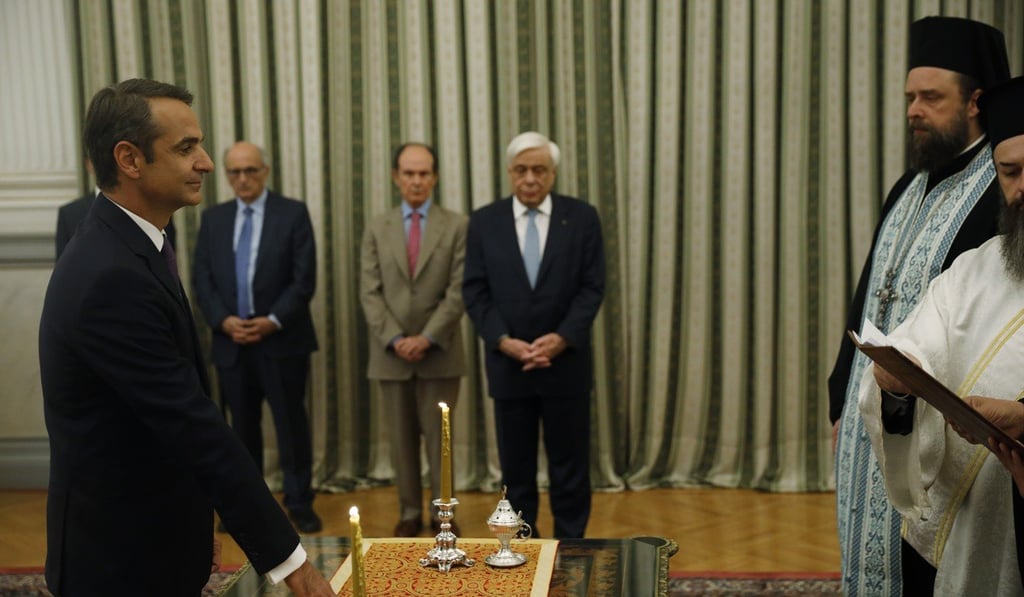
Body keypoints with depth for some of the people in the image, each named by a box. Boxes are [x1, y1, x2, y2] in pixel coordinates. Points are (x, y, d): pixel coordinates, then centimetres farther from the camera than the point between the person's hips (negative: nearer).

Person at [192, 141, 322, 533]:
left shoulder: (293, 213, 0)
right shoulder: (213, 219, 11)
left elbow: (304, 278, -7)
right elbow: (201, 278, 6)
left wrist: (273, 321, -15)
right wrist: (224, 321, -9)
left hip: (281, 339, -3)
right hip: (230, 341, 3)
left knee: (291, 423, 2)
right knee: (242, 426, 11)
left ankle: (299, 502, 12)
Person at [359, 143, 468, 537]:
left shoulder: (456, 226, 1)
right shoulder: (377, 229, 7)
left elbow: (459, 291, -6)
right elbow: (370, 293, 1)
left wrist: (427, 338, -15)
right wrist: (394, 339, -12)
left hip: (440, 352, -2)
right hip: (391, 353, 2)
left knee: (440, 437, 4)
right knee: (403, 438, 9)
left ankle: (443, 513, 15)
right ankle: (410, 513, 20)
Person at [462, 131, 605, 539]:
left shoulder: (582, 218, -1)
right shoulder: (484, 221, 2)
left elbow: (592, 287, -3)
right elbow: (475, 291, 0)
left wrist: (562, 338, -16)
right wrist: (503, 341, -13)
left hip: (566, 361, -1)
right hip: (507, 362, 1)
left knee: (570, 463, 8)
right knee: (515, 465, 9)